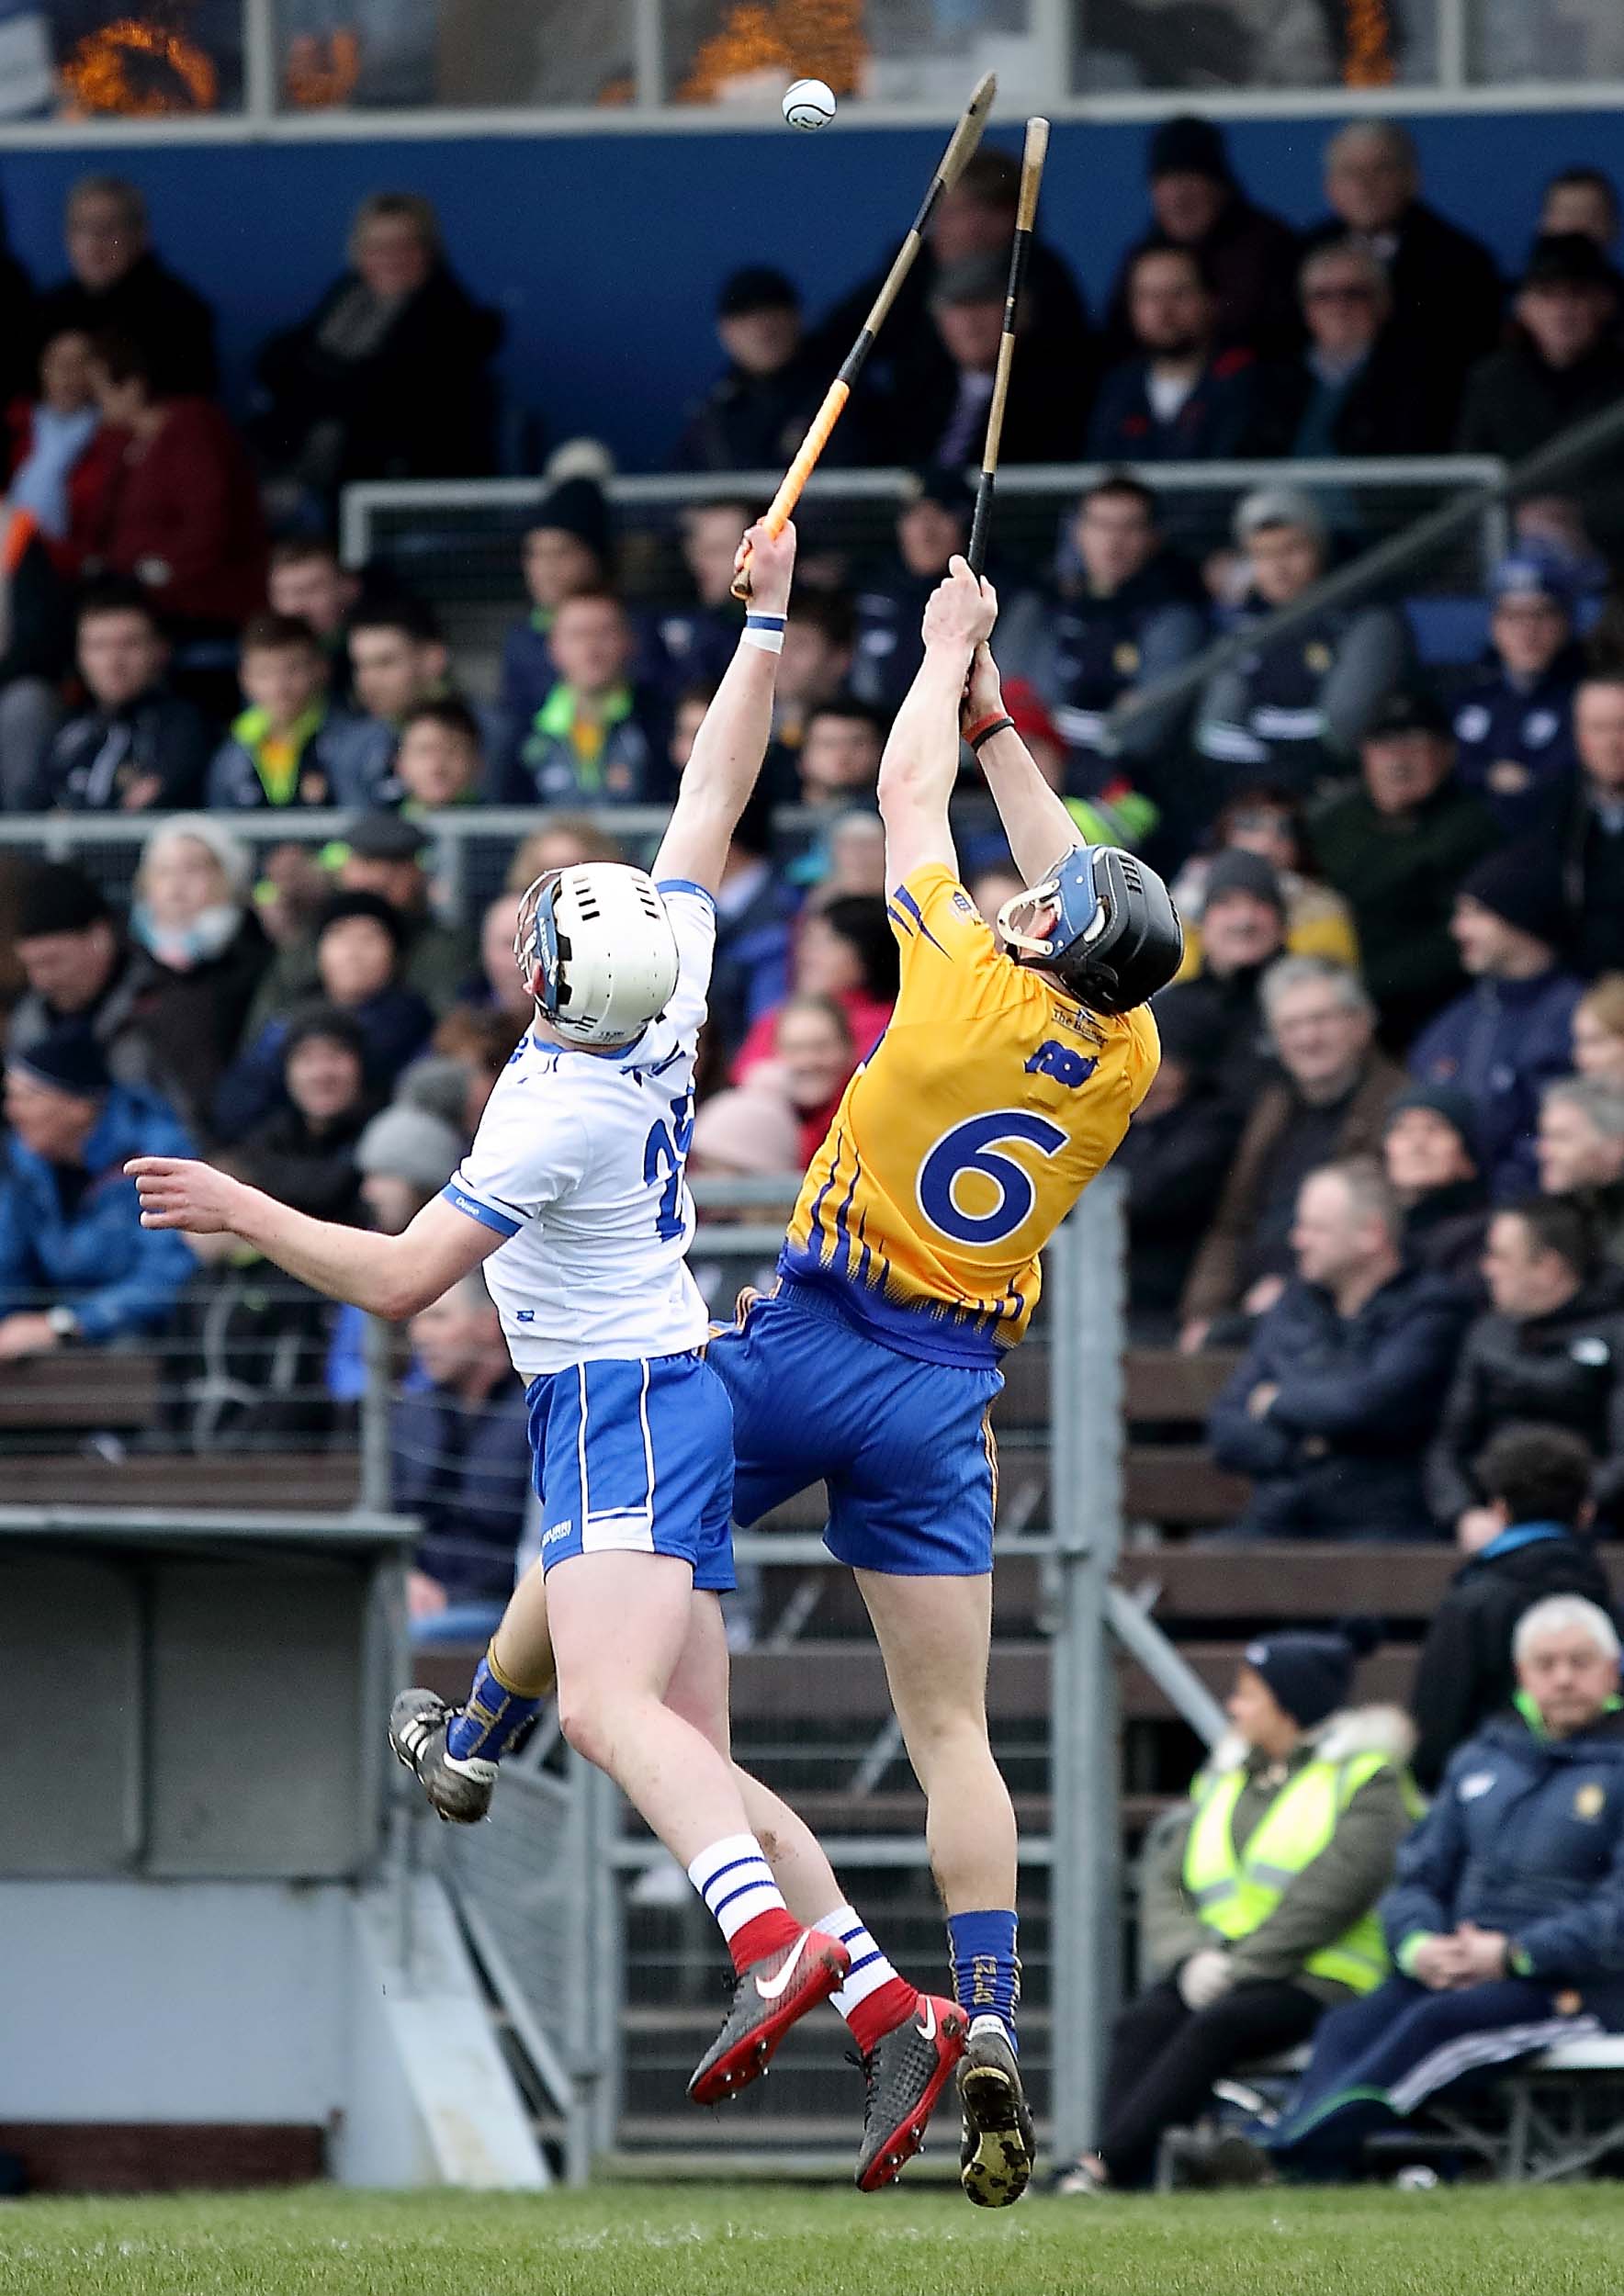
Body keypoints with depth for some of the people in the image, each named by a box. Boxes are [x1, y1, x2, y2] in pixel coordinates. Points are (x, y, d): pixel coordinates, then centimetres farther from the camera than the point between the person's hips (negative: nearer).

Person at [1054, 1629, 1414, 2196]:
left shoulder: (1365, 1778, 1)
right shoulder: (1223, 1777, 22)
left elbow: (1337, 1888, -13)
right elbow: (1164, 1878, 12)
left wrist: (1240, 1966, -19)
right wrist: (1191, 1956, -9)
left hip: (1315, 1980, -6)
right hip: (1218, 1972, 6)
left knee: (1215, 2026, -34)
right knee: (1142, 2024, -26)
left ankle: (1104, 2166, -41)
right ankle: (1128, 2185, -41)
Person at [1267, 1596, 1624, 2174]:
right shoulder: (1480, 1762, 20)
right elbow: (1417, 1876, 19)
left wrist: (1515, 1954, -17)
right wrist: (1419, 1943, -5)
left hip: (1569, 1987, -6)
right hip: (1453, 1970, 6)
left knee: (1438, 2023, -35)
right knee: (1350, 2028, -25)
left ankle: (1291, 2148, -50)